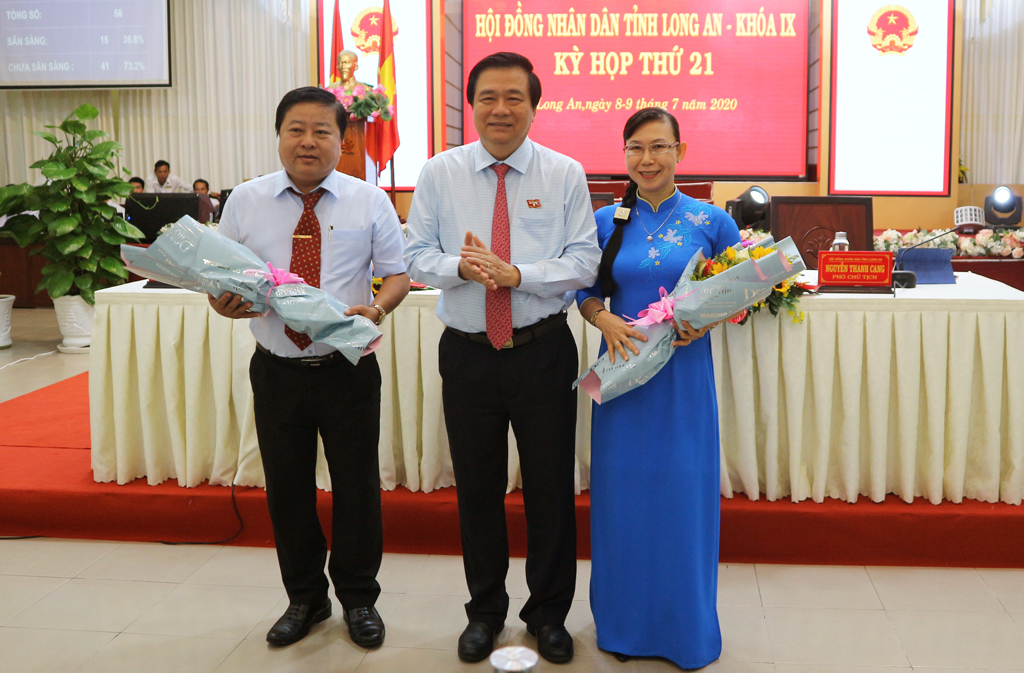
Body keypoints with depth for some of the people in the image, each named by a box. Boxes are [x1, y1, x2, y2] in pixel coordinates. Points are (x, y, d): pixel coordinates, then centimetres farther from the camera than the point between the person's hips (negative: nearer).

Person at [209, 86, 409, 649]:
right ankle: (304, 598, 33)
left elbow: (398, 274, 1)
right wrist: (226, 304, -19)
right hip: (276, 369, 2)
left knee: (357, 485, 8)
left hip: (348, 369, -1)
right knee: (286, 488, 12)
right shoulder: (245, 201, 3)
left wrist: (377, 308, -21)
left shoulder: (369, 202, 1)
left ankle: (358, 598, 30)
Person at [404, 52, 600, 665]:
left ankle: (549, 612, 30)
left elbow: (584, 263, -7)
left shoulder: (565, 174, -2)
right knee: (477, 486, 13)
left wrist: (515, 273, -21)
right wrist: (461, 266, -20)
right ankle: (485, 609, 33)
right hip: (467, 354, 1)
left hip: (544, 352, -1)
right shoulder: (441, 173, 2)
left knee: (552, 485, 9)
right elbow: (418, 256, 1)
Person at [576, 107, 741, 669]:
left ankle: (686, 628, 26)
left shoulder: (712, 222, -1)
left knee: (682, 496, 6)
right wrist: (605, 320, -11)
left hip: (684, 374, -1)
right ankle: (624, 623, 29)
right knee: (622, 493, 9)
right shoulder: (605, 222, 4)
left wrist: (704, 323, -14)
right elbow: (586, 292, 10)